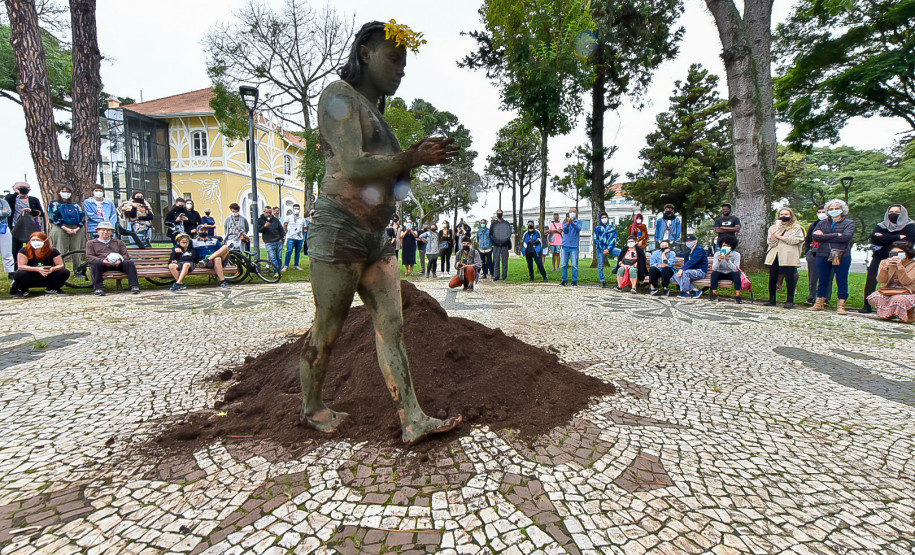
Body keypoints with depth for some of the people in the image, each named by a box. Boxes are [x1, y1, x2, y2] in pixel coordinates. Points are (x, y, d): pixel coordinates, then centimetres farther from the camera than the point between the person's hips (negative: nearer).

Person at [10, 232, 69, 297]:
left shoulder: (52, 251, -10)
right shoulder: (25, 251, -14)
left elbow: (61, 265, -9)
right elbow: (20, 266, -19)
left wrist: (52, 269, -33)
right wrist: (37, 269, -35)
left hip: (48, 279, 2)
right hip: (30, 280, -1)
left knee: (65, 272, -23)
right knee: (18, 274, -35)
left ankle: (52, 288, 5)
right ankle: (22, 290, 1)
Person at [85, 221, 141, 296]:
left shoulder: (119, 242, 30)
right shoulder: (90, 243, 25)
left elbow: (126, 255, 15)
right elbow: (89, 257, 8)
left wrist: (120, 260, -11)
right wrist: (102, 260, -15)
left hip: (117, 264, 1)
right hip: (102, 264, -1)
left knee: (130, 263, -31)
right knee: (95, 264, -37)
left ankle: (134, 286, -41)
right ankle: (98, 288, -41)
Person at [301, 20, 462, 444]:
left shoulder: (374, 111, 23)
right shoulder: (340, 95, -4)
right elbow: (353, 167, -19)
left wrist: (414, 158, 2)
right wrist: (414, 159, -17)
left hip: (376, 237, 9)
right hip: (339, 231, -8)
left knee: (391, 326, 2)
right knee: (327, 330, 5)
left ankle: (412, 420, 6)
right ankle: (311, 407, 28)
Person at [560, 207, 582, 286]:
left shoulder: (578, 221, 5)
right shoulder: (565, 221, 9)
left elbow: (578, 228, -16)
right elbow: (564, 230, -7)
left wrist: (572, 223, -34)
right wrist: (567, 224, -28)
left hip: (574, 246, -2)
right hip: (565, 245, 2)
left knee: (574, 265, -3)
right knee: (564, 264, 7)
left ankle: (575, 281, 4)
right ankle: (564, 280, 16)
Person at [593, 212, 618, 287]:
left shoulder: (612, 227, 10)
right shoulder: (598, 228, 10)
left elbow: (614, 239, 2)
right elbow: (596, 239, 5)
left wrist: (608, 249, -10)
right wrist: (603, 249, -4)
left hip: (610, 248, 0)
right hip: (601, 249, 0)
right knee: (600, 266, -3)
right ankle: (602, 281, 9)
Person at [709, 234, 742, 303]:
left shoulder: (736, 255, -16)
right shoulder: (717, 254, -13)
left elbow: (736, 269, -28)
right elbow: (714, 268, -22)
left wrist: (728, 260, -42)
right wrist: (718, 261, -41)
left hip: (731, 274, -1)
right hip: (720, 273, 1)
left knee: (737, 274, -31)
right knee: (714, 273, -29)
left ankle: (737, 296, -28)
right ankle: (714, 295, -27)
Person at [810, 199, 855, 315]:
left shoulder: (849, 223, 6)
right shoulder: (822, 223, 14)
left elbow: (846, 237, -12)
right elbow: (815, 236, -5)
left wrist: (825, 236, -8)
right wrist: (836, 235, -10)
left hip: (841, 256, -3)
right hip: (823, 255, 3)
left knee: (842, 281, 0)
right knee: (823, 280, 9)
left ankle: (841, 305, 5)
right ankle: (819, 303, 16)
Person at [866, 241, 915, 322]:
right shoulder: (884, 262, 3)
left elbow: (906, 282, -18)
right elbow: (880, 280, -8)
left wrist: (900, 266, -25)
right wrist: (885, 267, -23)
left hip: (907, 293, -2)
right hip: (887, 291, 3)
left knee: (898, 300, -36)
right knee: (873, 298, -28)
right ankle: (889, 314, 1)